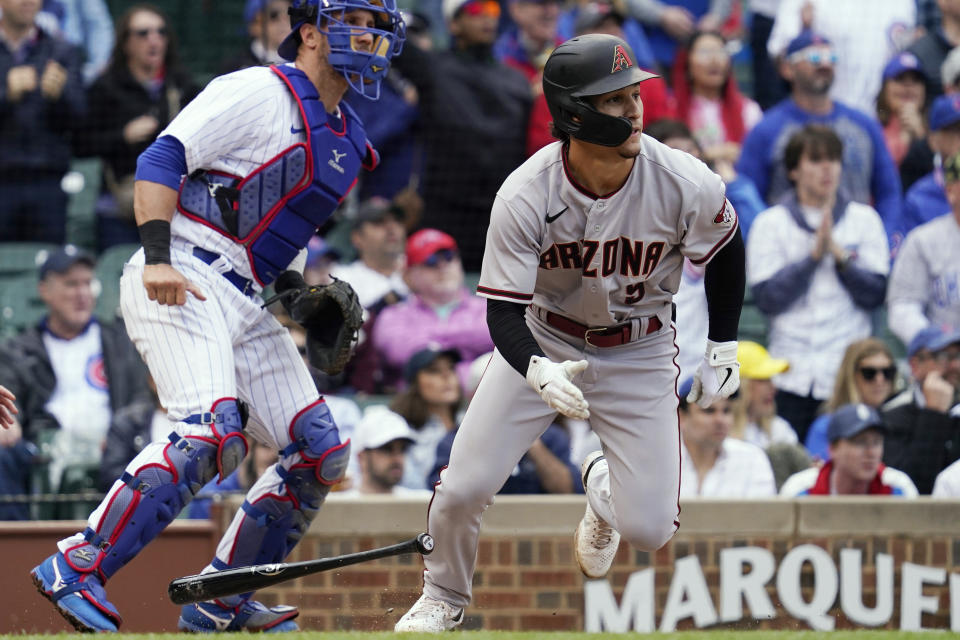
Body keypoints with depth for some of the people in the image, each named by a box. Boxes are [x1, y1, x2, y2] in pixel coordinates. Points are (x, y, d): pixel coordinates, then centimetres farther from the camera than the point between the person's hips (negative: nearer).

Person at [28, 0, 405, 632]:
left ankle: (218, 603, 12)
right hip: (183, 283, -9)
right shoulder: (261, 93, -5)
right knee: (211, 433, -28)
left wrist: (302, 293, 12)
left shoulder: (347, 137, 21)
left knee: (320, 454, 5)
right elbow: (163, 158, -12)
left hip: (245, 305, 9)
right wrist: (157, 258, -24)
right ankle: (77, 568, -27)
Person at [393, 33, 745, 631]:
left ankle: (603, 488, 32)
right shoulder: (525, 195, -26)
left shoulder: (686, 184, -23)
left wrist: (724, 350, 4)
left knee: (649, 529, -7)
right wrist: (538, 372, -43)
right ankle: (443, 599, 21)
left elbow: (725, 248, 0)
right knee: (464, 489, -12)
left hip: (640, 351, 1)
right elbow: (504, 311, -22)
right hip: (544, 340, -1)